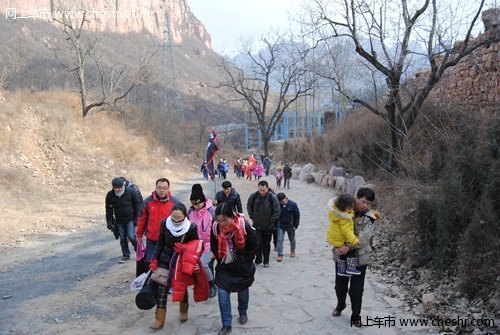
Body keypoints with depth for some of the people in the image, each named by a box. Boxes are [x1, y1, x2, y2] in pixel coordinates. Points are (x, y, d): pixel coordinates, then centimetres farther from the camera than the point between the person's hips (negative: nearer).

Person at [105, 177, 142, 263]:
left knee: (131, 236, -12)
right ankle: (126, 256, 23)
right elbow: (109, 209, 5)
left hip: (130, 219, -3)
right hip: (119, 221, 3)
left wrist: (137, 217, -6)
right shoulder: (110, 195, -3)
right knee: (122, 239, 8)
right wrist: (109, 222, 3)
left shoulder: (130, 192, -10)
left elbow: (137, 204, -3)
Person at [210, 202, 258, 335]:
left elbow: (254, 245, -14)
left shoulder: (244, 226, -27)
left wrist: (245, 261, -7)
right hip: (224, 268, 2)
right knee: (223, 295, -3)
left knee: (243, 291, 20)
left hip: (242, 268, -1)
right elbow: (213, 246, 1)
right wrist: (220, 260, 0)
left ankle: (243, 313, 48)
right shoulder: (215, 227, -18)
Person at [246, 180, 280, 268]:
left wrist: (270, 221, -9)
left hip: (268, 226, -1)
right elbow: (249, 206, 10)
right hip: (257, 225, 1)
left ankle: (266, 261, 25)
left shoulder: (272, 198, -15)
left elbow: (277, 212, -10)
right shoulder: (253, 196, -9)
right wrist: (252, 217, 5)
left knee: (266, 244, 11)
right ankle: (258, 259, 15)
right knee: (258, 242, -5)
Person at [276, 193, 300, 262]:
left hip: (290, 225, 0)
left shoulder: (293, 204, -13)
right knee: (279, 240, -7)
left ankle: (292, 250, 42)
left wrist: (295, 225, -7)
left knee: (292, 239, 18)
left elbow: (297, 215, -6)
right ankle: (280, 255, -1)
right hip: (280, 226, 0)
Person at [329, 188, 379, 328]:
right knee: (340, 285, 18)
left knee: (356, 289, 4)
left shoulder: (370, 217, -11)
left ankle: (356, 316, 25)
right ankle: (340, 306, 45)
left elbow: (363, 238, -22)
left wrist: (349, 247, -31)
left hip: (360, 257, -2)